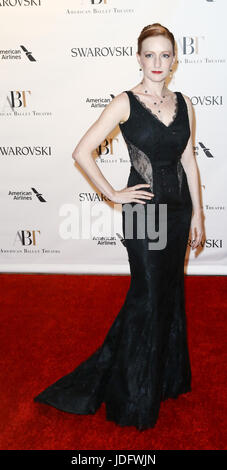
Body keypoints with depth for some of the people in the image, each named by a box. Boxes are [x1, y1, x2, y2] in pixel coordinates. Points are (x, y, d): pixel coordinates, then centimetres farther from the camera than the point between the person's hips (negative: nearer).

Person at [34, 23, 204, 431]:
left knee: (171, 291, 15)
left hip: (178, 207, 5)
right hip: (143, 209, -5)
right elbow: (82, 152, -11)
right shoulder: (125, 103, -8)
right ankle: (134, 395, 23)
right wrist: (113, 194, -11)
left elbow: (189, 160, 10)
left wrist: (197, 213, 8)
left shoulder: (183, 103, 7)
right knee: (148, 296, 2)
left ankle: (167, 375, 36)